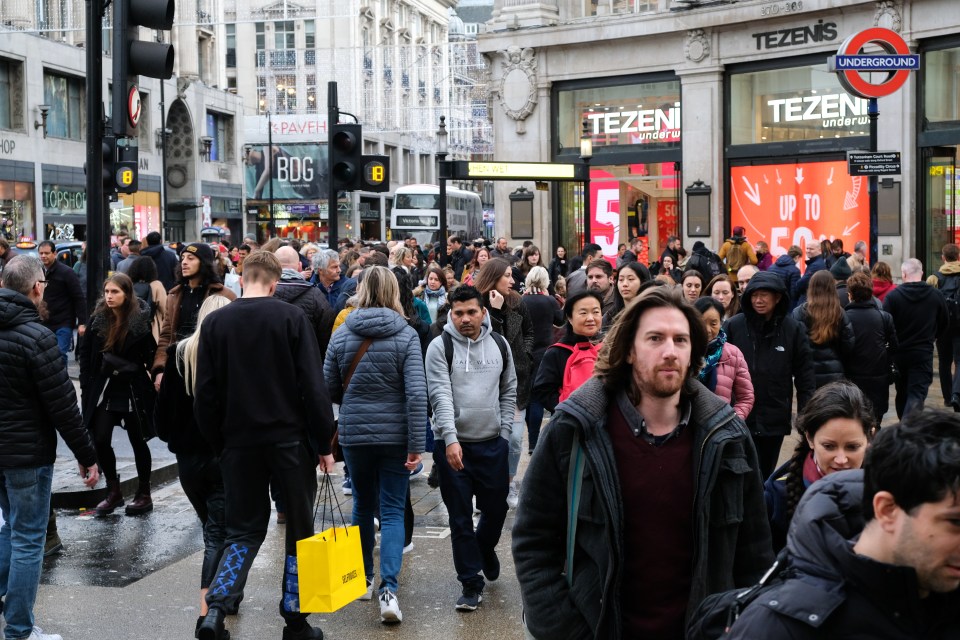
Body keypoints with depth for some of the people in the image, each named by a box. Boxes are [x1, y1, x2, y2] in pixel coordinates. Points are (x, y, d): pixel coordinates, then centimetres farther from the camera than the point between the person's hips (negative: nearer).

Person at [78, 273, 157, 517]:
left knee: (138, 441, 7)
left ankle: (144, 494, 19)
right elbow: (86, 353, 5)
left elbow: (151, 356, -6)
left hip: (133, 389, -3)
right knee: (100, 440, -3)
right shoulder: (98, 319, 0)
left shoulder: (141, 320, -10)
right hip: (104, 388, 3)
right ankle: (113, 491, 14)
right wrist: (86, 385, 0)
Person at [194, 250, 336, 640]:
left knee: (244, 530, 12)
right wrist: (324, 444, -2)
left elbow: (205, 394, 3)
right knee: (299, 529, 11)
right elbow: (313, 386, -9)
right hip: (290, 440, -2)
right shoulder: (291, 318, -6)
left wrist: (217, 443, 13)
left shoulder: (214, 323, 1)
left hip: (239, 443, 3)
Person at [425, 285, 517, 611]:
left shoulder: (499, 345, 6)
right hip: (453, 445, -3)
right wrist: (450, 439, -24)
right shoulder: (440, 346, -6)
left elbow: (509, 391, 12)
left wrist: (504, 432, 5)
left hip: (493, 443, 3)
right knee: (461, 519, 2)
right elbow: (440, 395, -15)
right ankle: (471, 582, 12)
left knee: (496, 508, 14)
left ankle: (485, 549, 45)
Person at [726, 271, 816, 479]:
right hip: (741, 417, -1)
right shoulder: (734, 326, -5)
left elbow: (805, 375, 1)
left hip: (776, 419, 1)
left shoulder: (793, 329, -3)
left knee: (766, 475, 14)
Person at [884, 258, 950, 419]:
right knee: (917, 395, -5)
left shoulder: (892, 296, -13)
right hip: (924, 353, -1)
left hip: (899, 353, 1)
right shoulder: (936, 295, -5)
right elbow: (945, 325, 7)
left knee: (902, 393, 19)